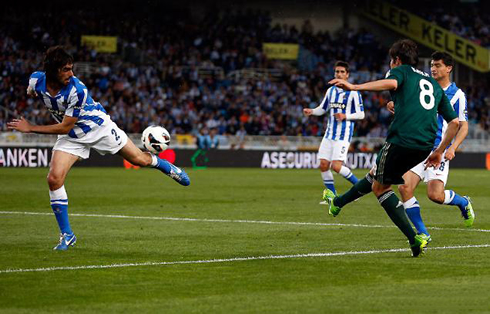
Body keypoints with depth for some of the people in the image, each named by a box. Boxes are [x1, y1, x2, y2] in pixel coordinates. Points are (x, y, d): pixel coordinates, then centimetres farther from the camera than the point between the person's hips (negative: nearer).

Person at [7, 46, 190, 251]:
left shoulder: (77, 90, -35)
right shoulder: (36, 80, -19)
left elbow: (64, 127, -30)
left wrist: (30, 128, -29)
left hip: (98, 127, -3)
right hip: (72, 137, 4)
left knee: (140, 159, 4)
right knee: (54, 179, -15)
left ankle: (166, 166, 42)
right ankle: (67, 235, -3)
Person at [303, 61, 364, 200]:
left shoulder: (353, 92, -5)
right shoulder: (331, 90, 13)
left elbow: (361, 114, -5)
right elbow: (322, 109, 21)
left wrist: (345, 116, -19)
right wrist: (311, 111, 0)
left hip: (344, 135, -6)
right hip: (329, 134, 6)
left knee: (336, 166, -16)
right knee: (323, 165, -1)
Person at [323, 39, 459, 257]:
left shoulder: (400, 70, 8)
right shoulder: (434, 84, 26)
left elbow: (391, 83, -20)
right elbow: (454, 122, 21)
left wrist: (354, 87, -27)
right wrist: (439, 151, 27)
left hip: (402, 139, -8)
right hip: (425, 146, 8)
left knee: (380, 187, 12)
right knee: (376, 174, 26)